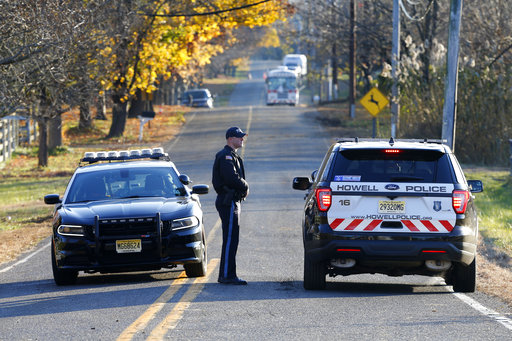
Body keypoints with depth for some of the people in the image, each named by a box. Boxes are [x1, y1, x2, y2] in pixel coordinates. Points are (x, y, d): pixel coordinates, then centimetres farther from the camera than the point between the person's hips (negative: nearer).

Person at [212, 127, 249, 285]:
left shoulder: (232, 156, 21)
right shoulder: (226, 156, -13)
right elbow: (232, 178, -24)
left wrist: (243, 187, 0)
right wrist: (245, 186, -7)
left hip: (233, 201, 11)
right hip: (228, 202, -11)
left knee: (230, 239, 12)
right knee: (230, 239, -12)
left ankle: (224, 275, 16)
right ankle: (227, 275, -13)